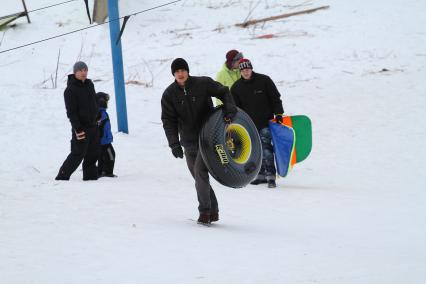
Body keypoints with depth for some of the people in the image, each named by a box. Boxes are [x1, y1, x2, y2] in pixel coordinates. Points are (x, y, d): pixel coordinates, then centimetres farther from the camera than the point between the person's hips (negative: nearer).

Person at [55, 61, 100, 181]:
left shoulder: (89, 85, 9)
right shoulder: (70, 90, -14)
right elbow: (71, 112, -18)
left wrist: (97, 116, 21)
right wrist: (78, 128, -23)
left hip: (93, 125, 8)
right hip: (81, 127, -8)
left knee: (93, 153, 10)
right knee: (78, 153, -9)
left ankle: (90, 175, 19)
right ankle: (62, 177, -2)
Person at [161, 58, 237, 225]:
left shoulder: (203, 84, -7)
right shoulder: (169, 94, 0)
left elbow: (223, 92, 3)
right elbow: (168, 120, -3)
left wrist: (229, 108, -17)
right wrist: (174, 143, -14)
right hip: (189, 141, 4)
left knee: (200, 170, -18)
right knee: (198, 176, 6)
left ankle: (205, 211, -15)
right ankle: (213, 211, 18)